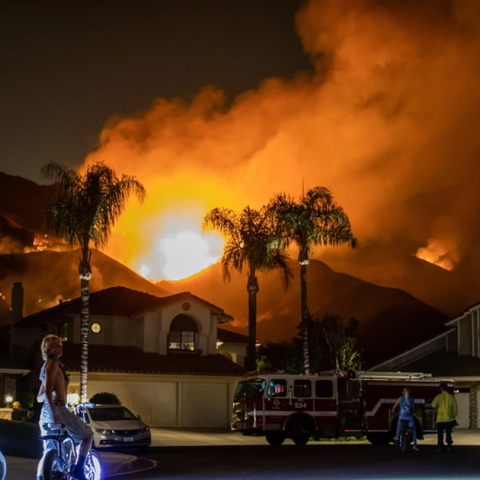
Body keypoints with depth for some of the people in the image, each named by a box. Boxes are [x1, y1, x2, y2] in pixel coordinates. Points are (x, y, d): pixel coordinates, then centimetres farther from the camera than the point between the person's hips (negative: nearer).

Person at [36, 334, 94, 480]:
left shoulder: (47, 366, 22)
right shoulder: (53, 363, -8)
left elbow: (40, 397, 23)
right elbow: (48, 391, -20)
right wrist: (54, 414, -25)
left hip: (46, 412, 9)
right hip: (57, 408, -9)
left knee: (48, 452, 8)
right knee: (88, 434, 6)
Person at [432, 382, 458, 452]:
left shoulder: (439, 396, -10)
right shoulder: (451, 397, -2)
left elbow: (433, 405, -20)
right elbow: (455, 407, 2)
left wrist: (436, 408, 4)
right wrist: (453, 416, 14)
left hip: (440, 419, -2)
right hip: (449, 419, 2)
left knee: (440, 433, 7)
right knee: (448, 433, 12)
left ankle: (440, 446, 4)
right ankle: (449, 446, 8)